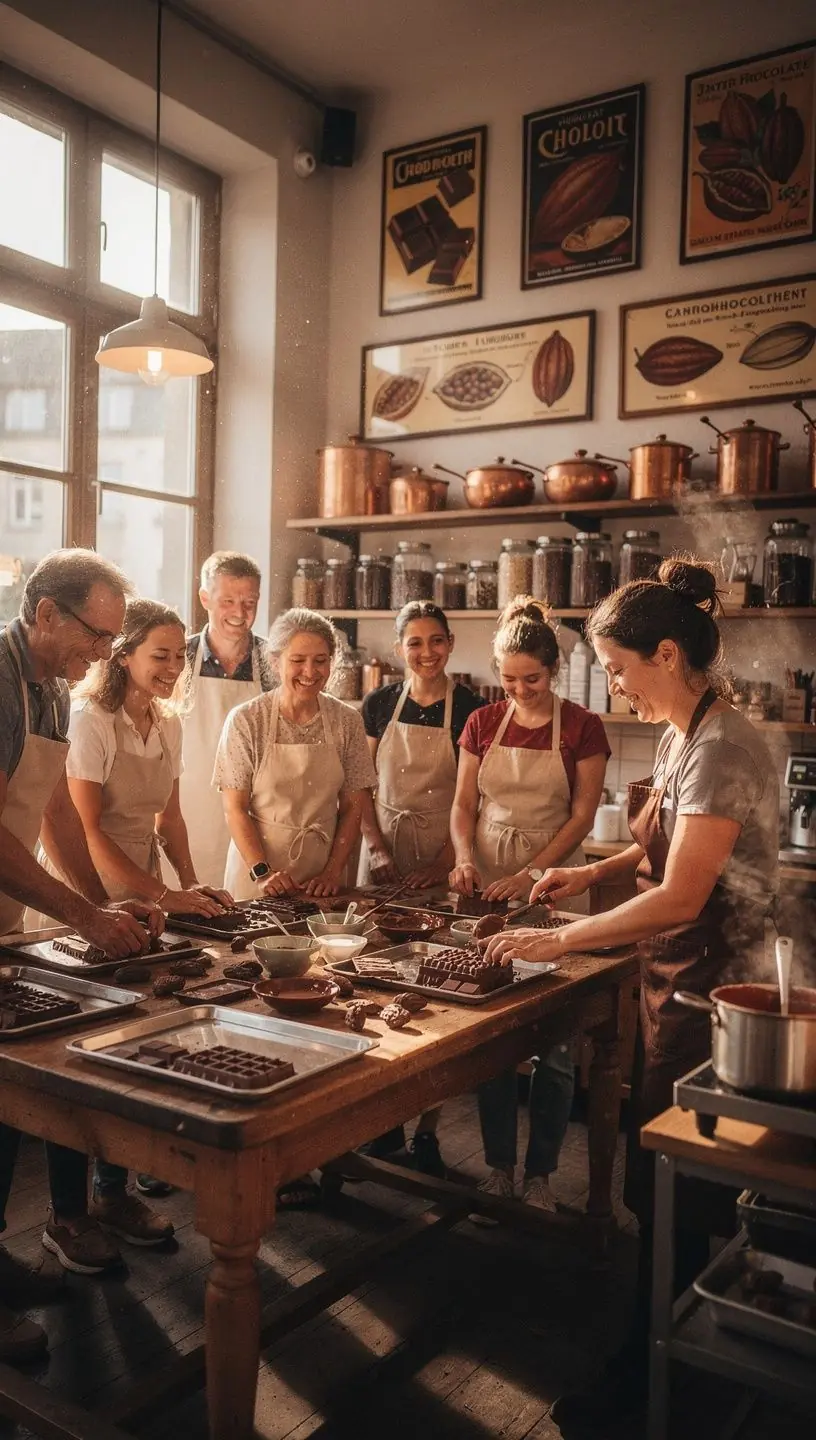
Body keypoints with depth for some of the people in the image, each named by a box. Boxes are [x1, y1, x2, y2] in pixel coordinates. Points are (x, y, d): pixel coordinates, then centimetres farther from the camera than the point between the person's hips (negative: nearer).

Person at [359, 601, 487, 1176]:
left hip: (443, 859, -2)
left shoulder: (470, 710, -3)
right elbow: (361, 785, 7)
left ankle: (428, 1130, 11)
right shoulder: (380, 704, 5)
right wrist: (377, 848, -5)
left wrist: (446, 863, -14)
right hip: (386, 853, 3)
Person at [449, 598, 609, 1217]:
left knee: (553, 1042, 2)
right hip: (487, 888, 3)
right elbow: (464, 804, 9)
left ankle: (540, 1174, 17)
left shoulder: (582, 728, -3)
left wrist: (529, 875, -16)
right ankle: (500, 1167, 22)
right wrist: (466, 859, -10)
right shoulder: (484, 724, 7)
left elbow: (582, 816, -6)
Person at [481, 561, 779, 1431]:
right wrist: (592, 872, 3)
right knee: (662, 1175, 19)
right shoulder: (682, 738, 6)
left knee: (672, 1189, 6)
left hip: (708, 984, -9)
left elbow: (680, 897, -26)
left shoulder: (722, 750, -23)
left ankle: (646, 1372, 25)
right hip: (674, 977, 9)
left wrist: (561, 941, -20)